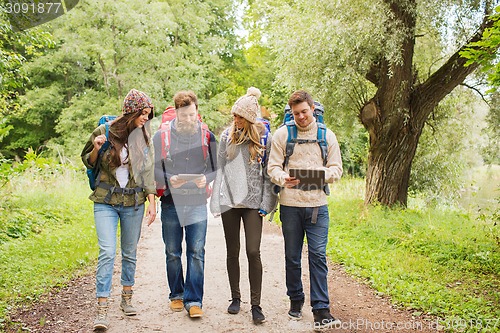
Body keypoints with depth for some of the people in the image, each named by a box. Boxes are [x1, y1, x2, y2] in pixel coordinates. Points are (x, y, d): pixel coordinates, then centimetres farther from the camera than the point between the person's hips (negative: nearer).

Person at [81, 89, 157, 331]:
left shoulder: (143, 137, 3)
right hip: (106, 201, -2)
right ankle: (102, 310, -8)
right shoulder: (104, 132, -4)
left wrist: (152, 203, 0)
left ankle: (127, 299, 29)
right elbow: (87, 162, 9)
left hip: (134, 202, 3)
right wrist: (96, 149, -13)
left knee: (130, 252, 12)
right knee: (107, 252, -12)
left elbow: (148, 172, 6)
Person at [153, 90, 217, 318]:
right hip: (171, 203, 1)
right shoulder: (161, 136, 1)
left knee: (196, 252, -3)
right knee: (172, 253, 11)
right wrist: (169, 180, -17)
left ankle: (194, 300, 4)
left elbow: (217, 169, 6)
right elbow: (154, 169, 3)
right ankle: (176, 294, 27)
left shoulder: (207, 136, 3)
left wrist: (206, 179, -15)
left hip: (197, 203, -1)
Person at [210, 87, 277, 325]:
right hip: (229, 200, 3)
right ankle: (235, 298, 23)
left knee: (253, 252, -8)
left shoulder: (264, 138, -1)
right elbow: (220, 167, 9)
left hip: (253, 202, -3)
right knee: (232, 251, 10)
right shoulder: (227, 136, 6)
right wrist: (216, 201, 4)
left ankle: (256, 305, 1)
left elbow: (269, 172, 1)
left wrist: (266, 204, -5)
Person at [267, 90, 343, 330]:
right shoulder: (282, 134, 4)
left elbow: (337, 169, 6)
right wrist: (283, 179, -21)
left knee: (318, 256, -5)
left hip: (317, 204, 0)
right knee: (292, 257, 10)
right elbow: (273, 166, 0)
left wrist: (323, 173, -16)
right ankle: (295, 300, 28)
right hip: (290, 204, 0)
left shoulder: (327, 136, 7)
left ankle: (321, 310, 0)